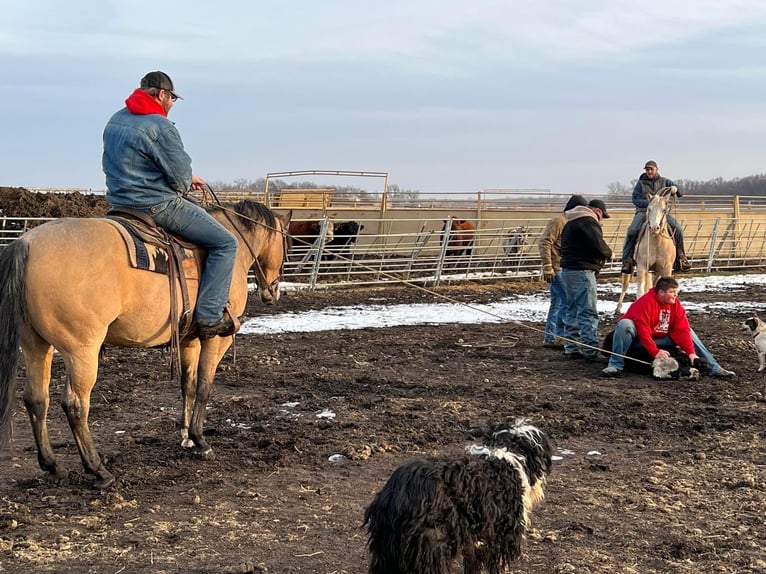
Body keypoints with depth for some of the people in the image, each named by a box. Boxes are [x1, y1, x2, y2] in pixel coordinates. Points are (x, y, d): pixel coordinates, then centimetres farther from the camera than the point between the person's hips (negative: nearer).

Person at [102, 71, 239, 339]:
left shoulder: (115, 121, 12)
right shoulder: (160, 127, -17)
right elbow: (181, 178, -16)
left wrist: (187, 178, 20)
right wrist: (187, 183, 11)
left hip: (120, 202, 10)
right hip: (157, 206, -10)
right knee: (225, 243, -5)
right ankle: (209, 317, -11)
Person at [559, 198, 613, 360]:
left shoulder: (570, 223, 21)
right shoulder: (588, 221, -11)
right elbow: (598, 246, -21)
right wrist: (609, 254, 1)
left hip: (567, 270, 10)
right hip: (582, 272, -10)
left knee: (572, 310, 14)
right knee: (588, 313, -7)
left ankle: (571, 348, 16)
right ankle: (591, 351, -8)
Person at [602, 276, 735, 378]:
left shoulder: (675, 304, -4)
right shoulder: (645, 302, -26)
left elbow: (682, 330, -9)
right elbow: (643, 330, -31)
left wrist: (691, 352, -19)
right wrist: (655, 352, -37)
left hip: (660, 339, 7)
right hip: (639, 340, -6)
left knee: (688, 332, -1)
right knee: (624, 324, -37)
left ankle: (713, 367, -5)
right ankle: (615, 365, -32)